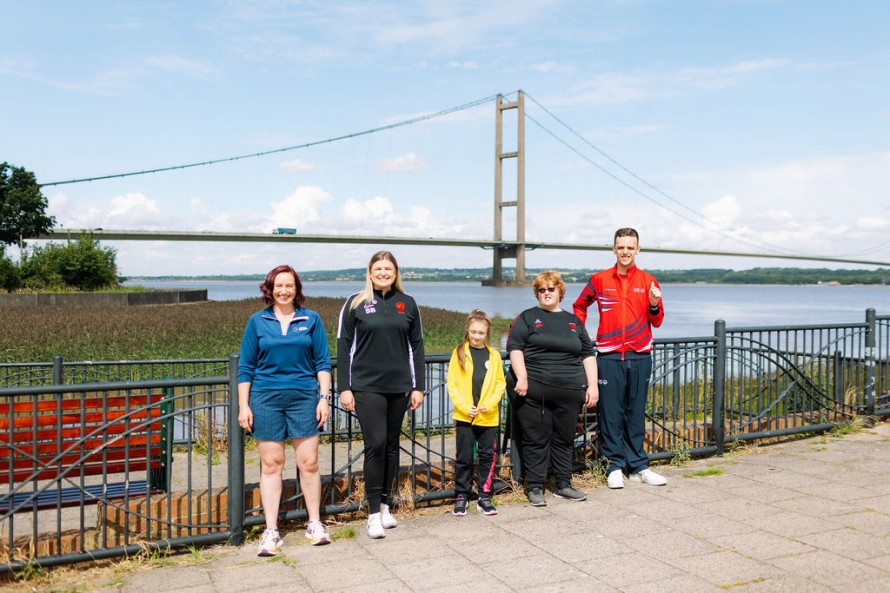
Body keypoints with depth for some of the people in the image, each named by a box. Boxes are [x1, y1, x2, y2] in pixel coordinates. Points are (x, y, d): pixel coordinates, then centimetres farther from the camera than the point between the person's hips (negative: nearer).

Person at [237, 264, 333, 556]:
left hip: (303, 397, 0)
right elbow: (245, 367, 7)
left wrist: (324, 398, -1)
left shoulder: (311, 319, 6)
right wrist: (243, 406, 2)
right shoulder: (257, 321, 6)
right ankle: (271, 531, 11)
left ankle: (315, 524, 16)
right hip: (266, 399, 0)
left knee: (309, 462, 0)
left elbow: (323, 362, 6)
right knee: (271, 464, 4)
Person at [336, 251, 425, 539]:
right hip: (366, 387, -3)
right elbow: (344, 347, 0)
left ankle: (385, 504, 23)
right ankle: (375, 512, 1)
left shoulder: (407, 304, 9)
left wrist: (418, 386, 7)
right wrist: (344, 388, -5)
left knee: (391, 445, 10)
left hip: (399, 386, 3)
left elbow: (416, 347, 11)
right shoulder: (355, 303, 1)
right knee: (375, 444, -9)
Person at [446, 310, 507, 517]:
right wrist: (464, 406, -13)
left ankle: (484, 496, 18)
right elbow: (452, 384, -3)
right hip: (464, 416, -2)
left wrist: (489, 404, -9)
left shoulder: (494, 355, 6)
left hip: (488, 416, 2)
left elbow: (500, 383, 5)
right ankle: (461, 496, 17)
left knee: (488, 456, 8)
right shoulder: (459, 353, 0)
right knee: (463, 457, 6)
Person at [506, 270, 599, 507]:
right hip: (533, 390, -3)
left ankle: (563, 485, 22)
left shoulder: (573, 321, 18)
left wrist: (592, 385, 7)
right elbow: (515, 347, -3)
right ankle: (534, 487, 9)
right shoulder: (527, 317, 7)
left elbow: (588, 354, 17)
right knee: (536, 439, -1)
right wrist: (521, 378, -15)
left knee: (565, 439, 9)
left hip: (569, 391, 4)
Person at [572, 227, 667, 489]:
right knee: (611, 414, 2)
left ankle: (638, 467, 17)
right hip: (609, 357, -1)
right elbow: (579, 306, 19)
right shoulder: (599, 280, 4)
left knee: (636, 414, 8)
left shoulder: (648, 281, 5)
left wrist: (655, 305, -14)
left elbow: (656, 322, 5)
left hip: (640, 357, 1)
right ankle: (615, 467, 13)